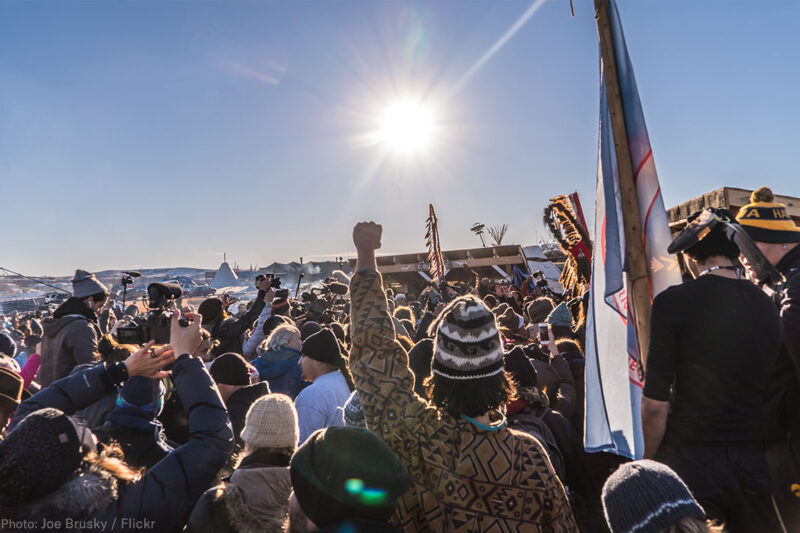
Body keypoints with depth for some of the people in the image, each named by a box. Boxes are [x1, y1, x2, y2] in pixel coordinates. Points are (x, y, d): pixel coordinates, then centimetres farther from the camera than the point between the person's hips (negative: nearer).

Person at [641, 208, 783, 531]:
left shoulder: (672, 302, -13)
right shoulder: (767, 305, 3)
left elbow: (655, 402, -14)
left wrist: (650, 459, 0)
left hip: (692, 460, -5)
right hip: (757, 462, 5)